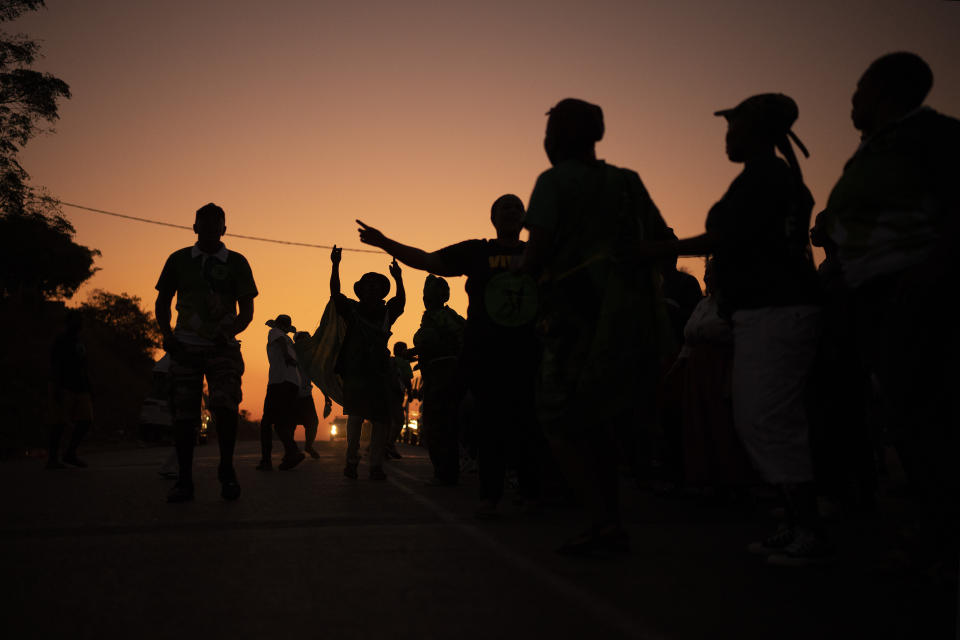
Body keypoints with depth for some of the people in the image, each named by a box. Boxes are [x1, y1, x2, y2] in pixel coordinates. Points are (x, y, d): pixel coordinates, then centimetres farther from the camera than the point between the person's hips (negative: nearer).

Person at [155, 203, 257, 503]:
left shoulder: (236, 262, 6)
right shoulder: (179, 260, 11)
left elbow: (246, 310, 3)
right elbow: (162, 302, 17)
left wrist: (229, 332, -15)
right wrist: (166, 334, 0)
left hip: (222, 347, -2)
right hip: (186, 347, 2)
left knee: (225, 405, -20)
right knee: (184, 414, -1)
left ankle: (227, 469, -1)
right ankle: (184, 481, 8)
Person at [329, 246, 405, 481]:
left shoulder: (386, 314, 11)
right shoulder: (352, 310, 7)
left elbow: (400, 301, -7)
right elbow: (335, 294, -7)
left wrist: (398, 279, -26)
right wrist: (335, 266, -21)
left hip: (379, 373, 3)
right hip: (355, 371, -2)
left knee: (381, 420, -2)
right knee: (355, 415, -13)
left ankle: (376, 465, 2)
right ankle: (352, 461, -5)